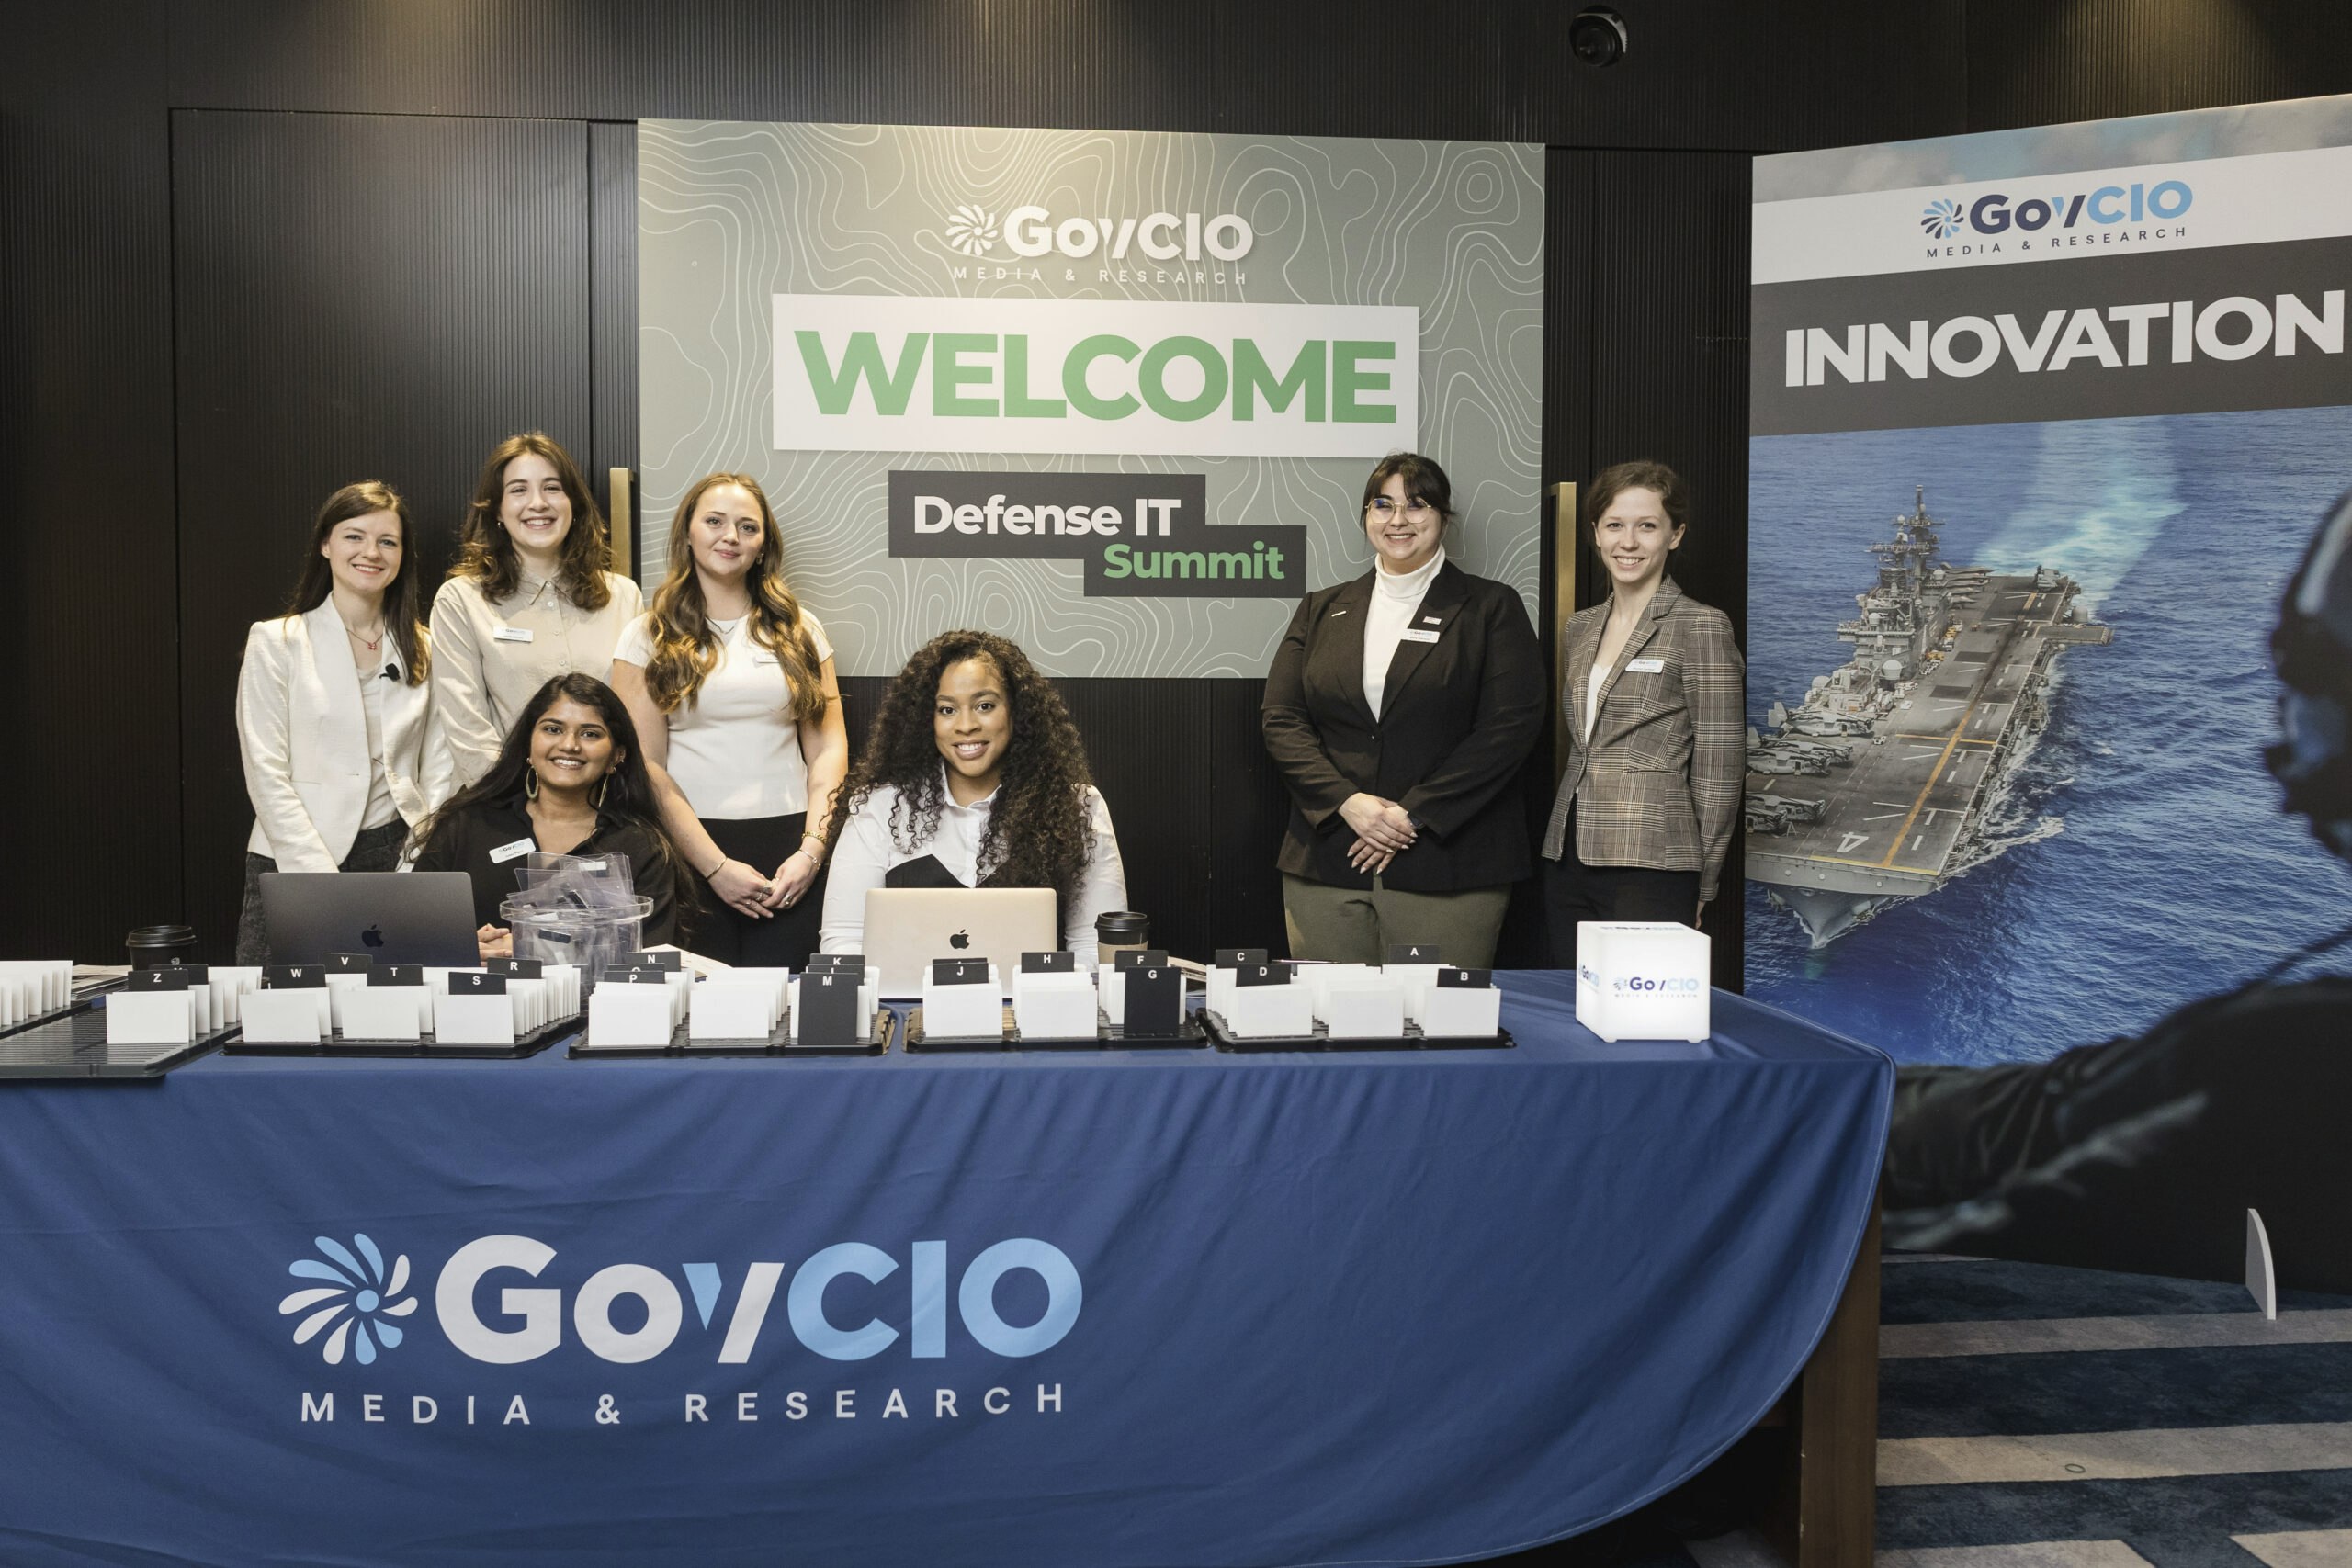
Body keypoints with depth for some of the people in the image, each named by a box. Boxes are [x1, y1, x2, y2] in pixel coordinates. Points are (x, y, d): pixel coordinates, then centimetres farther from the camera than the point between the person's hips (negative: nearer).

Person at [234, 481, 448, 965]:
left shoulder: (424, 649, 11)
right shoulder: (276, 642, 1)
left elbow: (437, 767, 10)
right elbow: (266, 775, -6)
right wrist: (325, 883, -14)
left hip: (398, 857, 3)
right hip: (295, 863, -2)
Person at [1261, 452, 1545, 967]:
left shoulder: (1492, 608, 5)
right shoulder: (1322, 610, 15)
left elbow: (1511, 726, -5)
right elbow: (1280, 719, 7)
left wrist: (1413, 813, -11)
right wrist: (1346, 801, -9)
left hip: (1445, 863, -2)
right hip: (1325, 864, 3)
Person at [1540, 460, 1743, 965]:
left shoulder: (1700, 626, -6)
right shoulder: (1581, 627, 14)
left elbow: (1719, 768, -7)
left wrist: (1701, 887, -5)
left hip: (1652, 866, -6)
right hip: (1569, 862, 7)